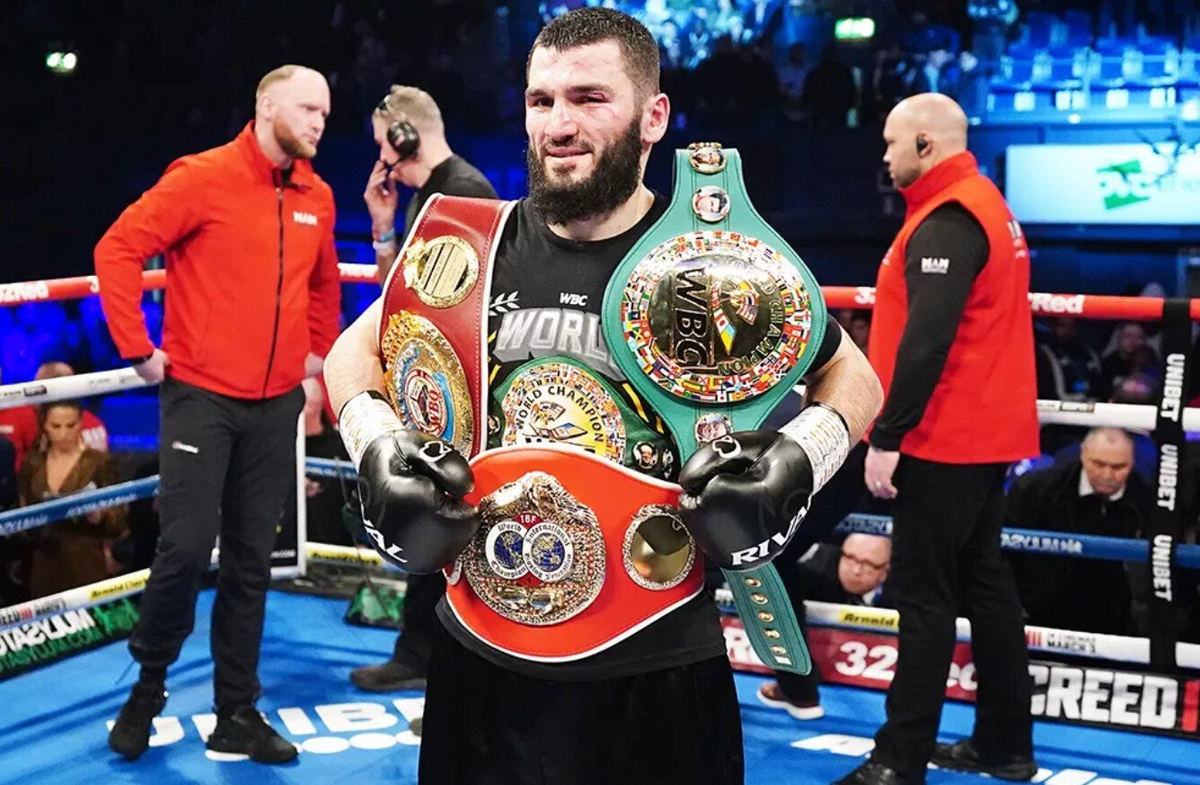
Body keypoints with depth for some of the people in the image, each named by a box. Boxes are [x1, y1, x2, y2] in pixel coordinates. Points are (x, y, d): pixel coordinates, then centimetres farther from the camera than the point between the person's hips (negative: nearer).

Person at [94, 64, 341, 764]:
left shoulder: (317, 198, 9)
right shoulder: (203, 178, -8)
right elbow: (119, 249, -10)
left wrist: (321, 349, 18)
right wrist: (138, 348, -10)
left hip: (277, 404, 5)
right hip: (201, 395, -5)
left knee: (251, 562, 8)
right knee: (186, 549, -8)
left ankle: (238, 713, 18)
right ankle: (149, 686, 16)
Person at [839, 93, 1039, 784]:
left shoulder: (946, 222, -17)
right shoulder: (987, 206, 15)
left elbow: (925, 342, -25)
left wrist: (886, 437, -22)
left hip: (942, 441, -10)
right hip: (984, 434, 10)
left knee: (925, 597, -6)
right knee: (985, 584, 14)